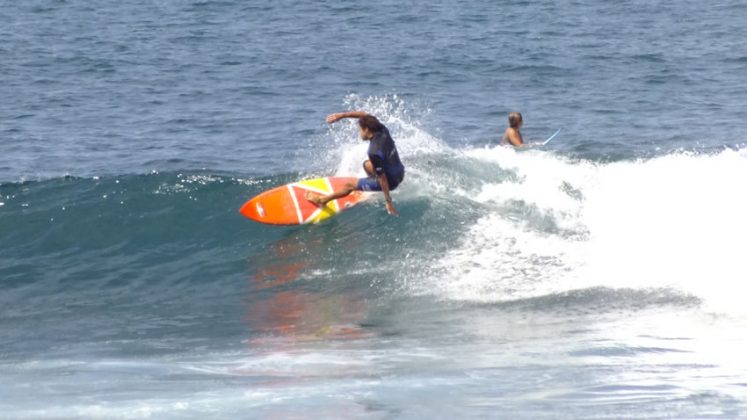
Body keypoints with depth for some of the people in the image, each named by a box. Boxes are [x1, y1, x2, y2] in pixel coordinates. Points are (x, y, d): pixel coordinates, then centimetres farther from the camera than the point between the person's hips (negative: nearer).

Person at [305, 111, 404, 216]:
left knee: (350, 186, 9)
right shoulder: (382, 131, -9)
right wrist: (342, 115, -4)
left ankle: (322, 200, 27)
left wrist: (388, 201, -22)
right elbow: (363, 114, 3)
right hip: (400, 173, 7)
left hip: (391, 180, -7)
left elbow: (382, 178, -27)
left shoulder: (374, 152, -31)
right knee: (367, 165, 31)